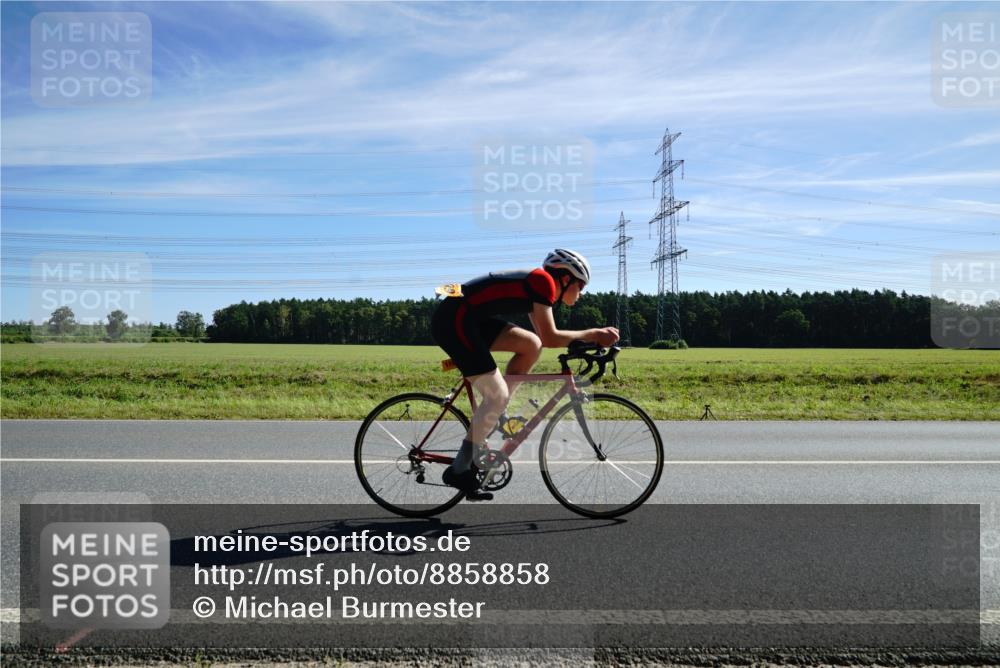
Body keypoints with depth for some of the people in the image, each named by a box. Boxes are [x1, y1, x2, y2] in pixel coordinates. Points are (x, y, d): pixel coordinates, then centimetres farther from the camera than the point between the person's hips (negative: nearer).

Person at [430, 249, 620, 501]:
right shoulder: (543, 281, -7)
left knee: (531, 344, 5)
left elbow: (543, 339, 25)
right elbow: (550, 338, -13)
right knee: (498, 396, -8)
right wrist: (593, 334, -4)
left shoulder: (535, 285, 20)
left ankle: (491, 416, 10)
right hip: (453, 319, -9)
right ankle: (460, 470, 0)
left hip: (468, 318, 9)